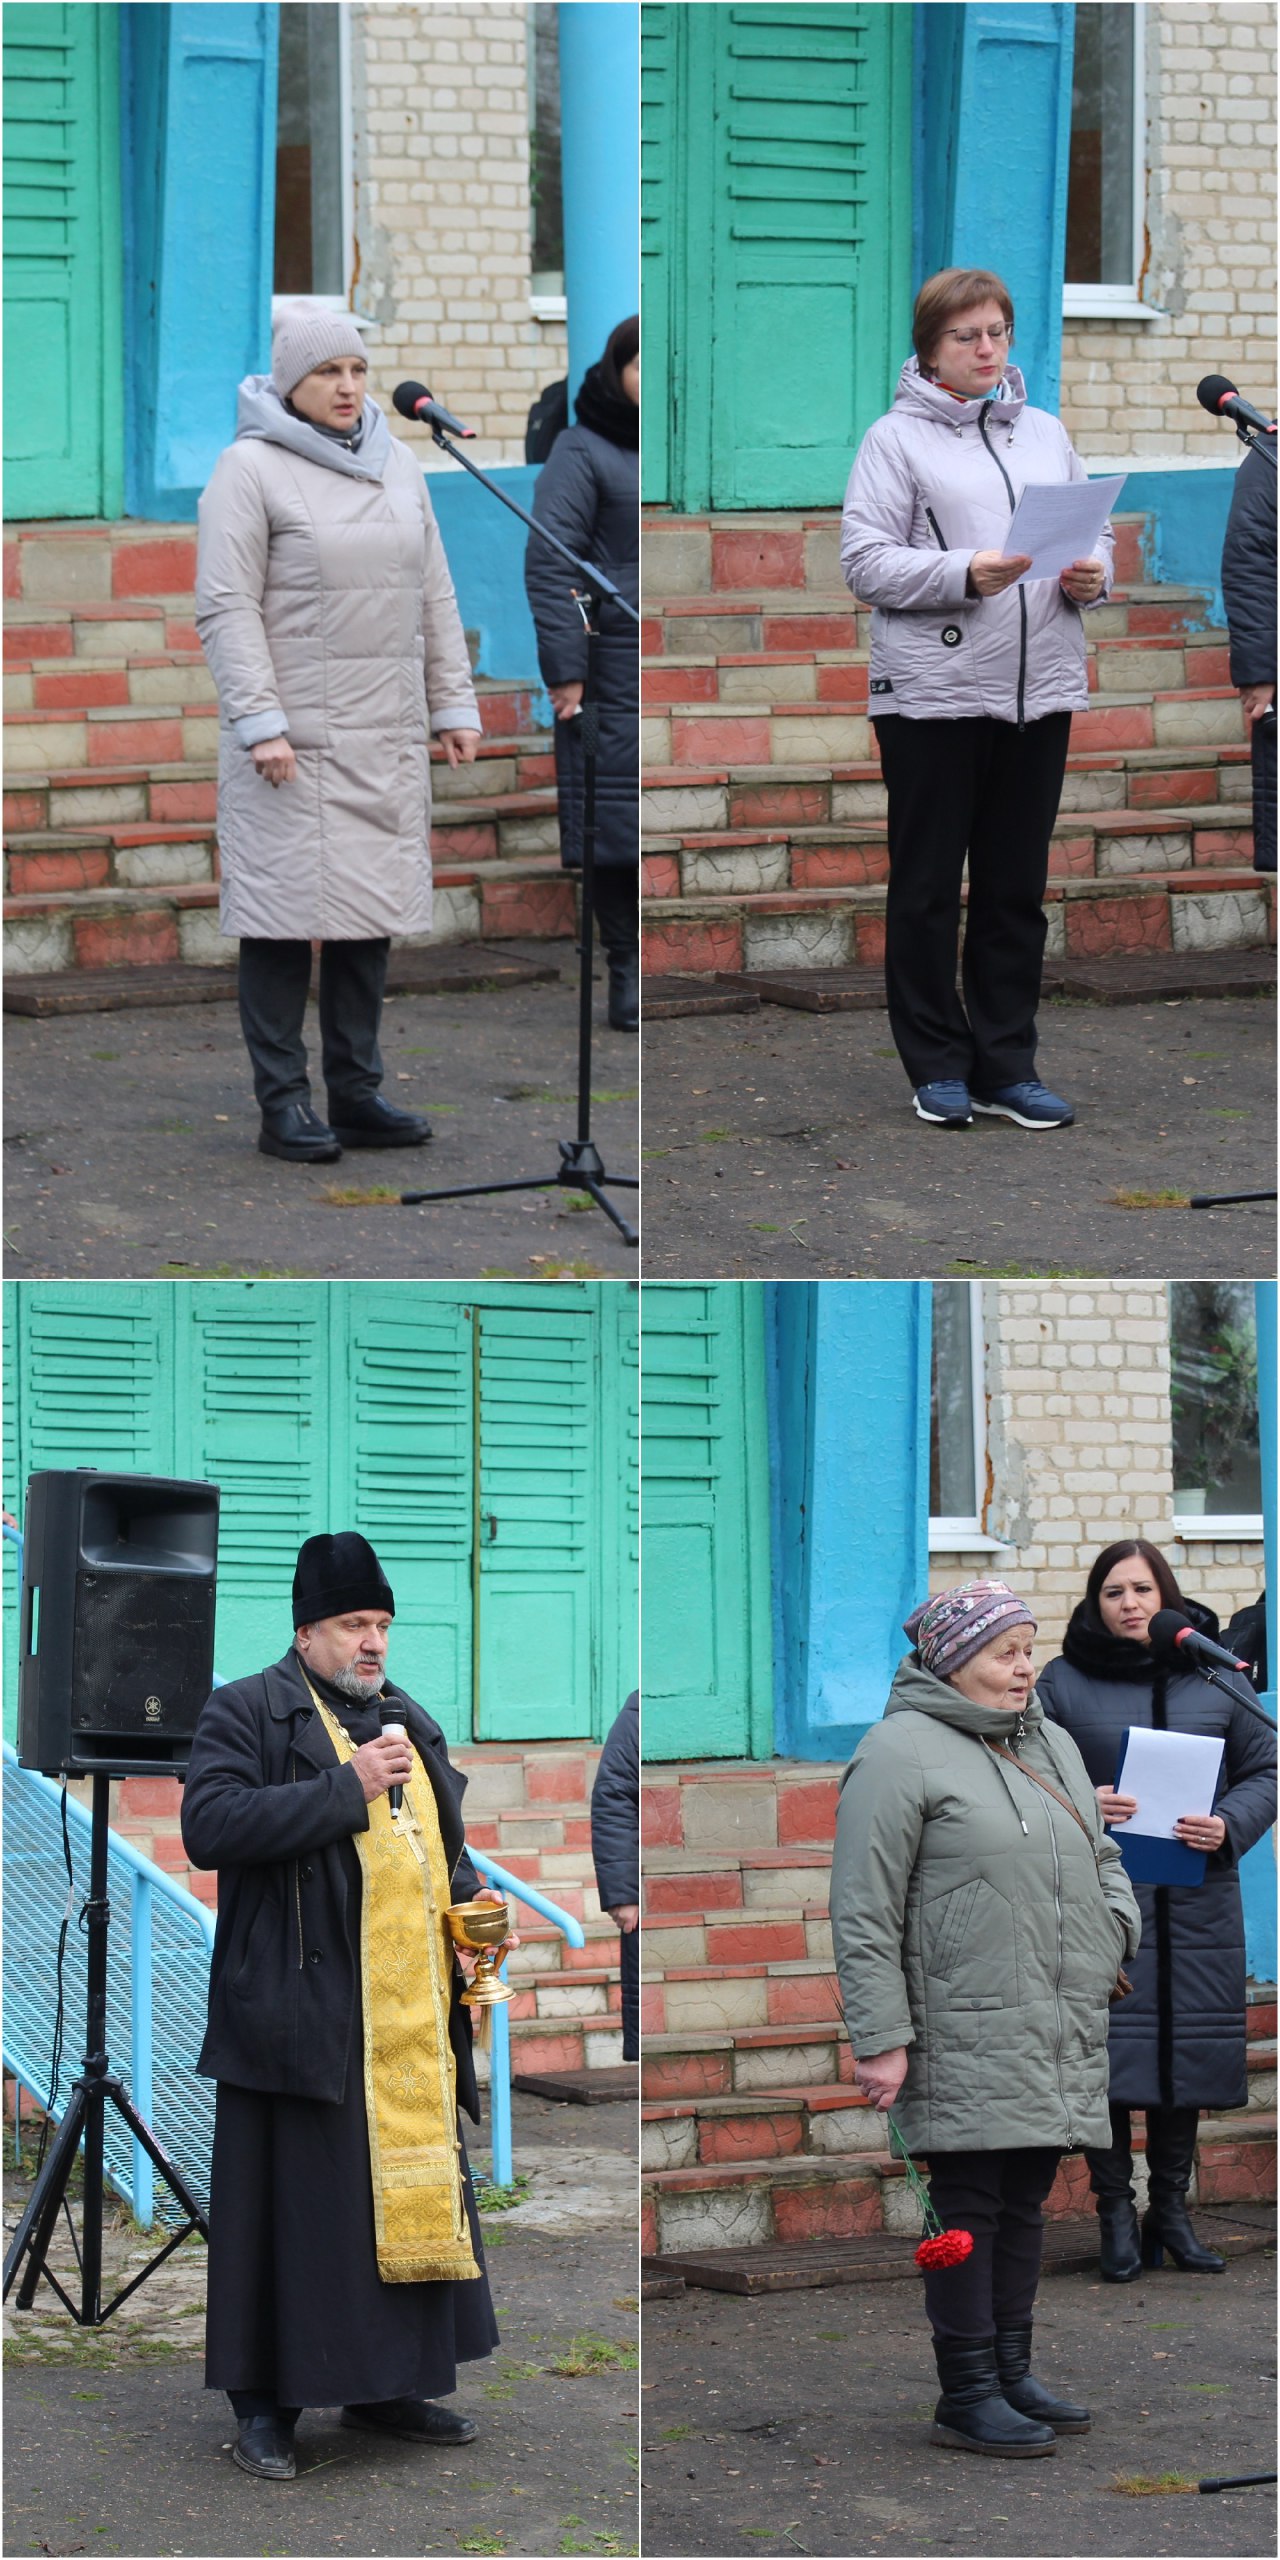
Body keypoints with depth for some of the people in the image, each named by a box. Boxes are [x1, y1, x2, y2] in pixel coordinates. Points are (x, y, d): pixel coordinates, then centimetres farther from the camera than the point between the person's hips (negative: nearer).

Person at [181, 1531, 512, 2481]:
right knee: (296, 2204, -3)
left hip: (412, 2024, 6)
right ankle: (266, 2404, 5)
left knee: (410, 2193, 8)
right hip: (303, 2021, -6)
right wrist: (345, 1788, -18)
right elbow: (209, 1825, -17)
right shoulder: (246, 1713, -2)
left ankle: (388, 2387, 19)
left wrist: (471, 1897, 8)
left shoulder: (412, 1722, 19)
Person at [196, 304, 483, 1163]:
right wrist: (259, 722, -16)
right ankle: (282, 1102, 1)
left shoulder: (398, 465, 15)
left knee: (371, 915, 8)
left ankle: (358, 1093, 14)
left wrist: (455, 705, 13)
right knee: (288, 914, -4)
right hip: (293, 740, -6)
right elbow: (226, 606, -9)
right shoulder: (250, 469, -4)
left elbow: (434, 598, 19)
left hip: (388, 739, 6)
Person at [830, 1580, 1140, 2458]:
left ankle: (1012, 2374, 23)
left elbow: (1100, 1855, 29)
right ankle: (967, 2397, 3)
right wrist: (880, 2038, -16)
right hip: (966, 2042, -8)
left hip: (1062, 2038, 8)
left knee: (1024, 2204, 14)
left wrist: (1119, 1924, 7)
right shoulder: (904, 1751, -9)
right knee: (969, 2208, -3)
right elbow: (864, 1913, -12)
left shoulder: (1051, 1744, 17)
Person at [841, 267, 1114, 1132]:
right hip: (933, 693, -4)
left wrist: (1093, 574, -5)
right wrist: (964, 574, -22)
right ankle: (939, 1066, 14)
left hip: (1040, 692, 4)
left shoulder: (1046, 433, 14)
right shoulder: (897, 438, -2)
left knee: (1018, 888, 8)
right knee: (929, 885, 4)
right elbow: (865, 560, -9)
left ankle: (1007, 1064, 15)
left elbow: (1095, 533, 17)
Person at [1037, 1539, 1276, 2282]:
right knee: (1107, 2054, -5)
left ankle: (1171, 2210, 18)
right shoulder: (1063, 1683, 3)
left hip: (1196, 1906, 2)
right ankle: (1117, 2216, 4)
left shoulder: (1215, 1677, 7)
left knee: (1187, 2051, 6)